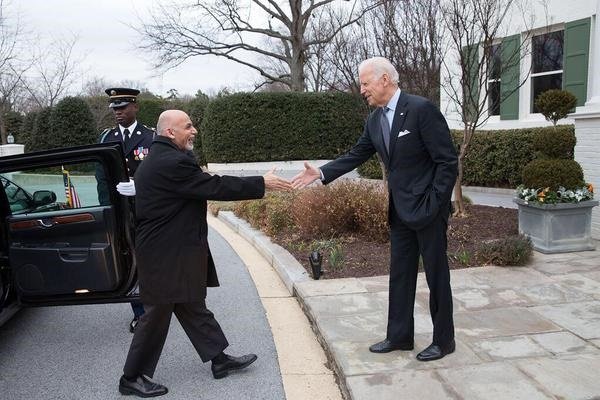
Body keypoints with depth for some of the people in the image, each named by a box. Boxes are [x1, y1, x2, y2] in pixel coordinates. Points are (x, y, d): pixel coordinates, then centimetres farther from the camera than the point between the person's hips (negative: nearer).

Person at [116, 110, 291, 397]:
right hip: (166, 255, -10)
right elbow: (214, 187, -23)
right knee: (158, 313, 4)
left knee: (192, 306, 16)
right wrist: (261, 184, -17)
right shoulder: (171, 162, -23)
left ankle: (219, 359, 27)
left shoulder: (160, 158, 10)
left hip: (173, 249, 10)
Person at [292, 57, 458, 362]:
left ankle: (444, 340, 23)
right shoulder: (375, 120, 6)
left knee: (436, 275, 6)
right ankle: (399, 336, 28)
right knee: (400, 274, 14)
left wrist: (433, 205, -17)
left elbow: (447, 160, -16)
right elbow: (356, 155, 10)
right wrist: (321, 173, -2)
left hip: (427, 209, -7)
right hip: (399, 211, 7)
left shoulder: (421, 109, -17)